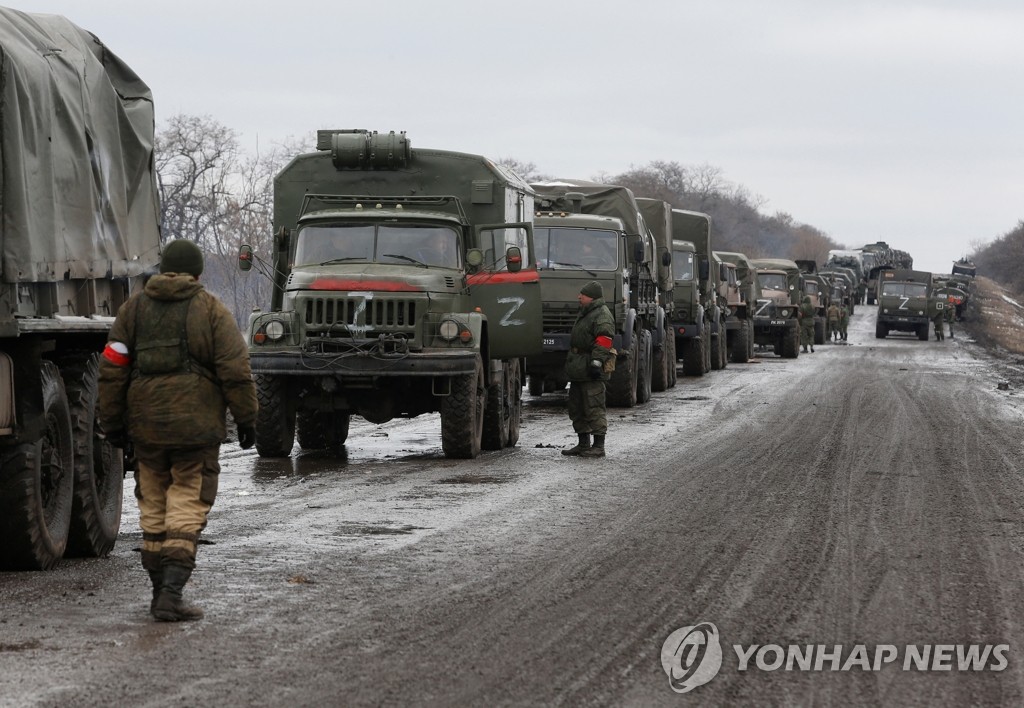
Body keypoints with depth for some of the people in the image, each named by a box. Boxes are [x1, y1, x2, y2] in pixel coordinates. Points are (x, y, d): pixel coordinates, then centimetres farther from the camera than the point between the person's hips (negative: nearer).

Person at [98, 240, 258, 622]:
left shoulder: (134, 308, 8)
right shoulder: (211, 311, -2)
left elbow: (113, 368, 5)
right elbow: (235, 371, -7)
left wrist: (112, 422, 10)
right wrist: (246, 418, 2)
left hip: (146, 425, 3)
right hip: (197, 427, -3)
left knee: (154, 507, 13)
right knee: (187, 506, -1)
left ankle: (161, 592, 17)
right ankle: (171, 592, -12)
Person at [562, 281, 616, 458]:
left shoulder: (602, 315, -12)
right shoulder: (584, 313, 21)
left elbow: (603, 341, -22)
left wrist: (596, 362, -29)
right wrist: (571, 365, 27)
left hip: (590, 370, -11)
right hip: (578, 370, 11)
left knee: (594, 408, -9)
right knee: (577, 408, 15)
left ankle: (598, 446, -7)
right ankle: (583, 444, 23)